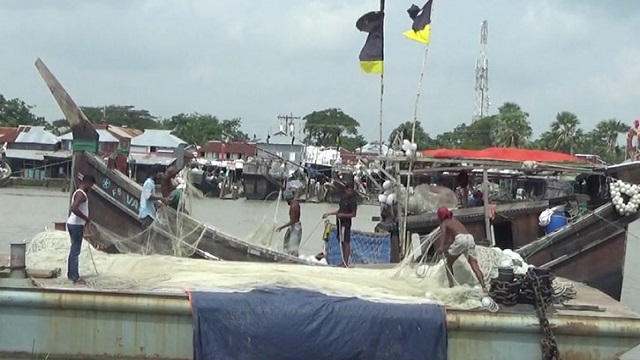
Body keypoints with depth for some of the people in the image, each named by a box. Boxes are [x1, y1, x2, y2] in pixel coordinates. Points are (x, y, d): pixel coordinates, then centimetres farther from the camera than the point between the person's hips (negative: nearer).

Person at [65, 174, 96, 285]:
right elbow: (74, 208, -31)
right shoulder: (81, 194, -17)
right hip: (76, 225, -11)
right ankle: (75, 277, -9)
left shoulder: (78, 193, 15)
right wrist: (86, 219, -24)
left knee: (73, 250, 18)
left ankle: (70, 274, 25)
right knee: (75, 251, -9)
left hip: (74, 223, 11)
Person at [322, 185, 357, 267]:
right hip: (340, 222, 8)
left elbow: (354, 214, -12)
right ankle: (344, 262, 15)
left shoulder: (353, 201, -9)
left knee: (346, 242, -7)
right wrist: (329, 214, 28)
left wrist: (342, 215, -21)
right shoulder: (343, 199, 15)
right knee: (342, 242, 9)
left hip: (346, 223, -8)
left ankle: (346, 263, -6)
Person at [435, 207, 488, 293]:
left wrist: (441, 246, -21)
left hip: (460, 239, -5)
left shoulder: (444, 223, 16)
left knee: (449, 263, 14)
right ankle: (484, 287, -20)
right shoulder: (454, 221, 35)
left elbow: (443, 232, -8)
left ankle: (451, 285, 4)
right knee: (475, 265, -4)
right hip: (470, 238, 5)